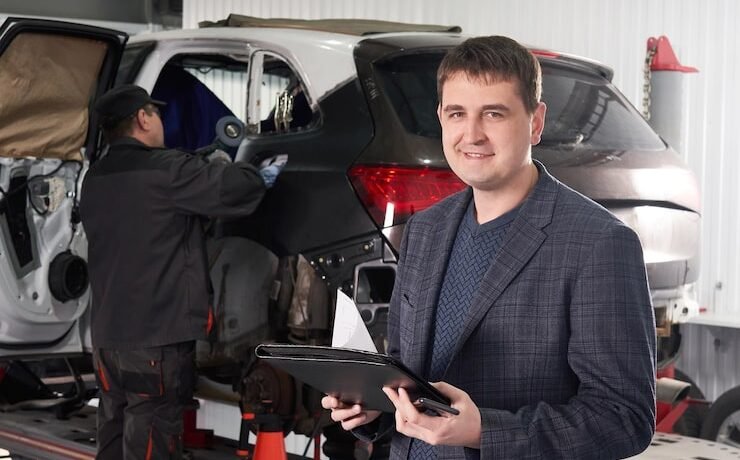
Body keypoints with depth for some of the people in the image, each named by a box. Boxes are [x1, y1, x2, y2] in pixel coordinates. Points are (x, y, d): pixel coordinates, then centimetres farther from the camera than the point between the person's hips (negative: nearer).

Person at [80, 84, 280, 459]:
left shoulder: (95, 179, 11)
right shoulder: (166, 170, -14)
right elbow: (236, 188, -15)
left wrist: (211, 169, 17)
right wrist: (260, 176, 7)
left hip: (106, 334, 8)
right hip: (158, 336, -8)